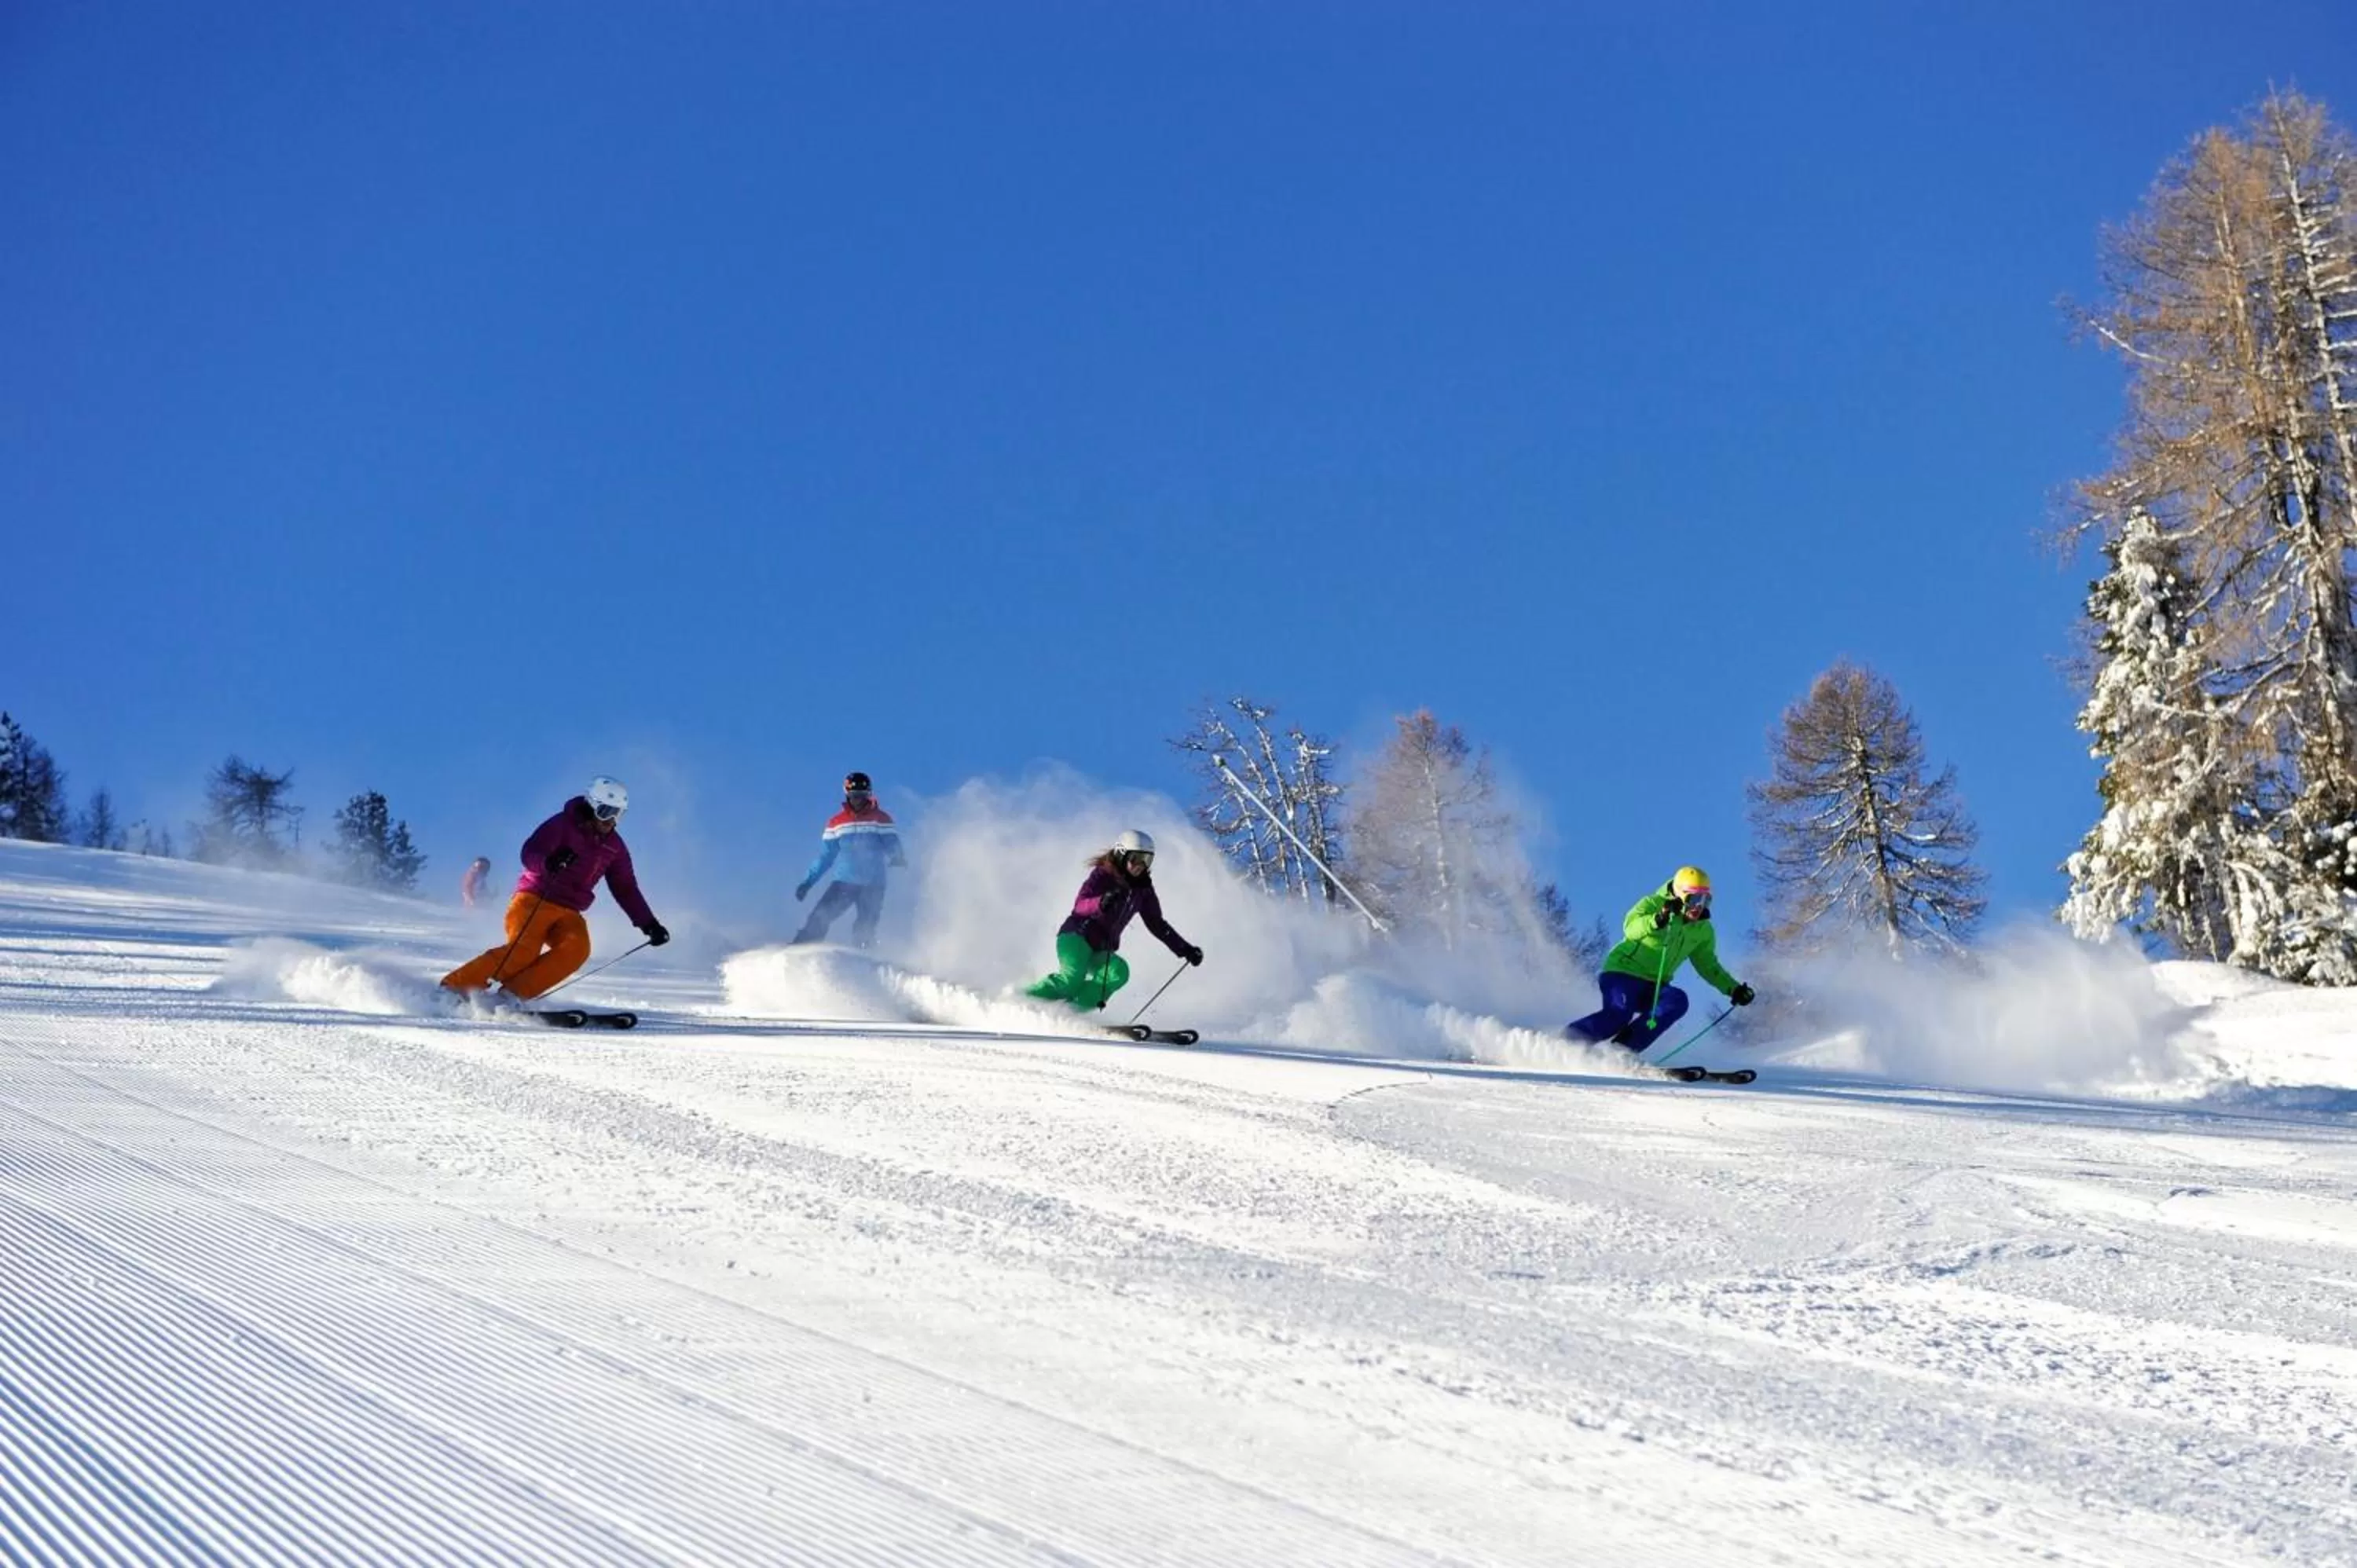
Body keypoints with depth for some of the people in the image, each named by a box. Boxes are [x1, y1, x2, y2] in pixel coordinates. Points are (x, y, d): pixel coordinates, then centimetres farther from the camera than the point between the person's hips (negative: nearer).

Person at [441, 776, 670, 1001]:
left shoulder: (614, 846, 9)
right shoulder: (563, 824, -7)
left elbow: (626, 890, 15)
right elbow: (529, 854, -17)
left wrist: (650, 925, 8)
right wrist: (548, 862, -40)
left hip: (568, 913, 5)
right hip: (534, 901, -5)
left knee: (576, 948, -27)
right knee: (524, 951, -29)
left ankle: (512, 994, -28)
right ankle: (453, 988, -20)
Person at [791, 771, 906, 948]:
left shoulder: (881, 819, 0)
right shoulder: (836, 823, 8)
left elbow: (892, 846, -6)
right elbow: (825, 857, 12)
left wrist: (897, 858, -27)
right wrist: (807, 882, 7)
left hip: (873, 885, -2)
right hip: (844, 882, 2)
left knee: (864, 931, -11)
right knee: (819, 918, -10)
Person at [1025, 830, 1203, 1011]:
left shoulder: (1143, 890, 8)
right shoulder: (1103, 875, -8)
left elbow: (1158, 925, 17)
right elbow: (1080, 905, -22)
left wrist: (1185, 949, 9)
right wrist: (1101, 903, -43)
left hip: (1101, 951, 6)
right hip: (1076, 936, -5)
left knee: (1118, 972, -28)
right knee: (1073, 980, -32)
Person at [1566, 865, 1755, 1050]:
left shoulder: (1703, 930, 7)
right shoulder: (1654, 904, -11)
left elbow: (1708, 966, 20)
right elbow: (1632, 928, -30)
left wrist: (1733, 989, 9)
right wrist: (1658, 920, -47)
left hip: (1653, 988, 6)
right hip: (1622, 972, -6)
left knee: (1677, 1001, -26)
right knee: (1618, 1015, -32)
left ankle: (1620, 1051, -27)